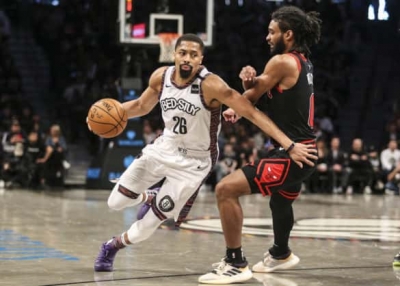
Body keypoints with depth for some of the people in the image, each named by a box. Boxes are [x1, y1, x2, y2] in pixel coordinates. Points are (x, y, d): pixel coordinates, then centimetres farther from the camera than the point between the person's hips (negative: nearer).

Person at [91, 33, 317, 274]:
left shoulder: (211, 85, -28)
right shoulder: (161, 76, -9)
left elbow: (252, 113, -30)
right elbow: (142, 106, 10)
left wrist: (290, 146, -37)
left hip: (193, 162, -5)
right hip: (164, 148, 5)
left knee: (150, 224, -3)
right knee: (115, 202, 5)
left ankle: (113, 246, 28)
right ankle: (150, 199, 38)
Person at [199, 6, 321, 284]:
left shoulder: (282, 62, -15)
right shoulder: (303, 63, 13)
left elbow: (251, 97, -5)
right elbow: (259, 90, 15)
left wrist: (231, 110, 15)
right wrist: (249, 78, -7)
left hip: (290, 153, -10)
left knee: (226, 189, -16)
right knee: (280, 197, 36)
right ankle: (280, 254, 59)